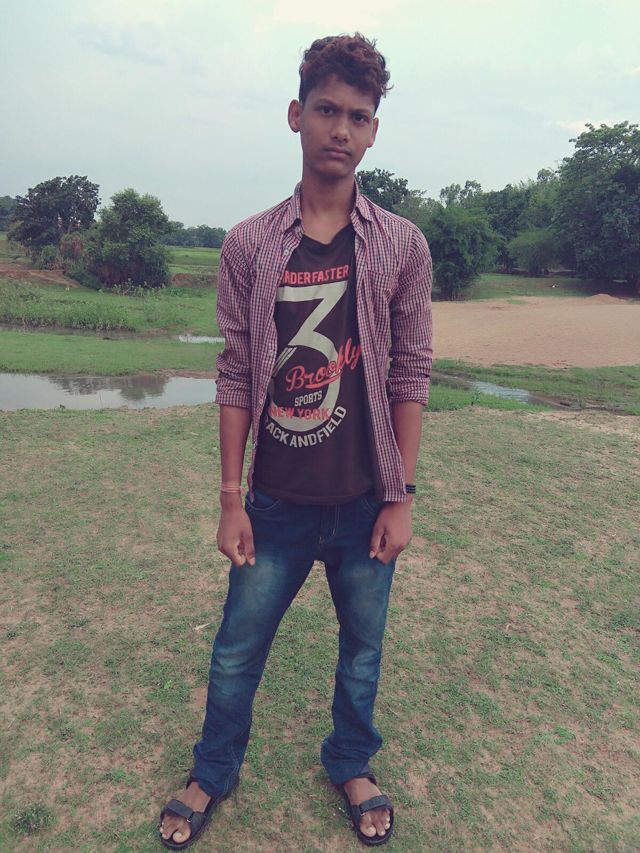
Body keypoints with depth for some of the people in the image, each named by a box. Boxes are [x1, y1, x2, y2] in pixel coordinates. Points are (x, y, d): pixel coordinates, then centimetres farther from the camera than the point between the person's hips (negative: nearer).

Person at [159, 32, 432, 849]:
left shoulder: (402, 245, -2)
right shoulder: (248, 246, -2)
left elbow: (410, 375, -2)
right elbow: (236, 377, -2)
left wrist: (402, 497, -3)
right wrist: (230, 497, -3)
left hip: (366, 504, 0)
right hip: (277, 504, 0)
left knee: (362, 650, 18)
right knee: (235, 651, 14)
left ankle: (351, 766, 46)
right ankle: (212, 775, 42)